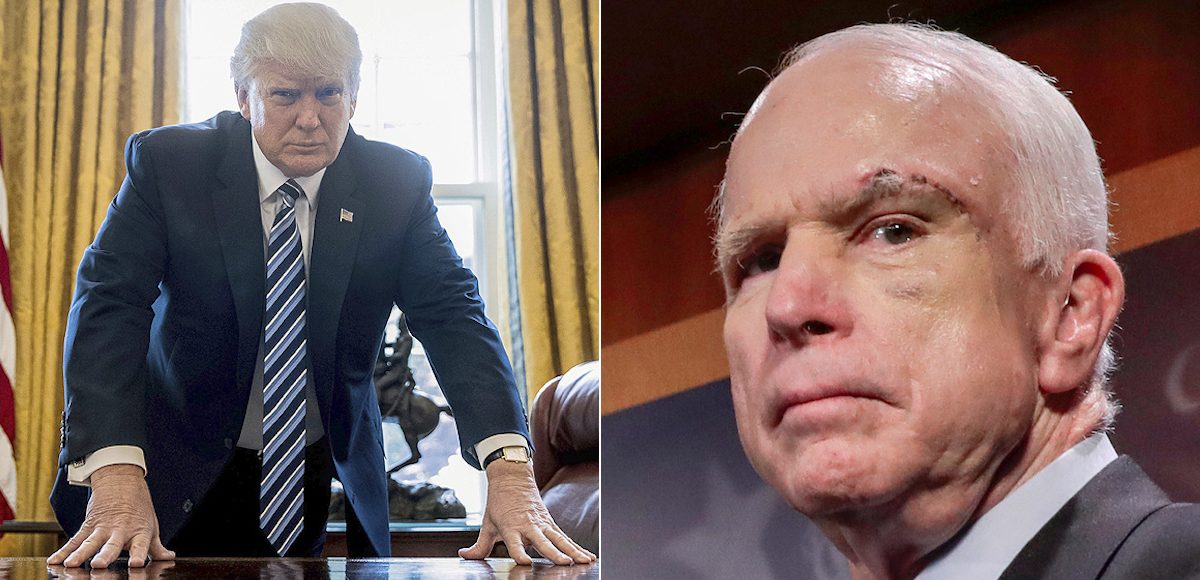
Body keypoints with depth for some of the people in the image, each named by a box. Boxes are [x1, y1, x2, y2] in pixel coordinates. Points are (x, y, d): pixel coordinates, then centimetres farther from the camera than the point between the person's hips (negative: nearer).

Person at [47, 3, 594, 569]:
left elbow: (452, 314, -15)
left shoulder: (397, 182, -8)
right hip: (185, 479, -1)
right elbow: (108, 304, -20)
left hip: (329, 482, 2)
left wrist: (509, 469, -32)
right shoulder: (168, 163, -12)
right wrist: (116, 475, -37)